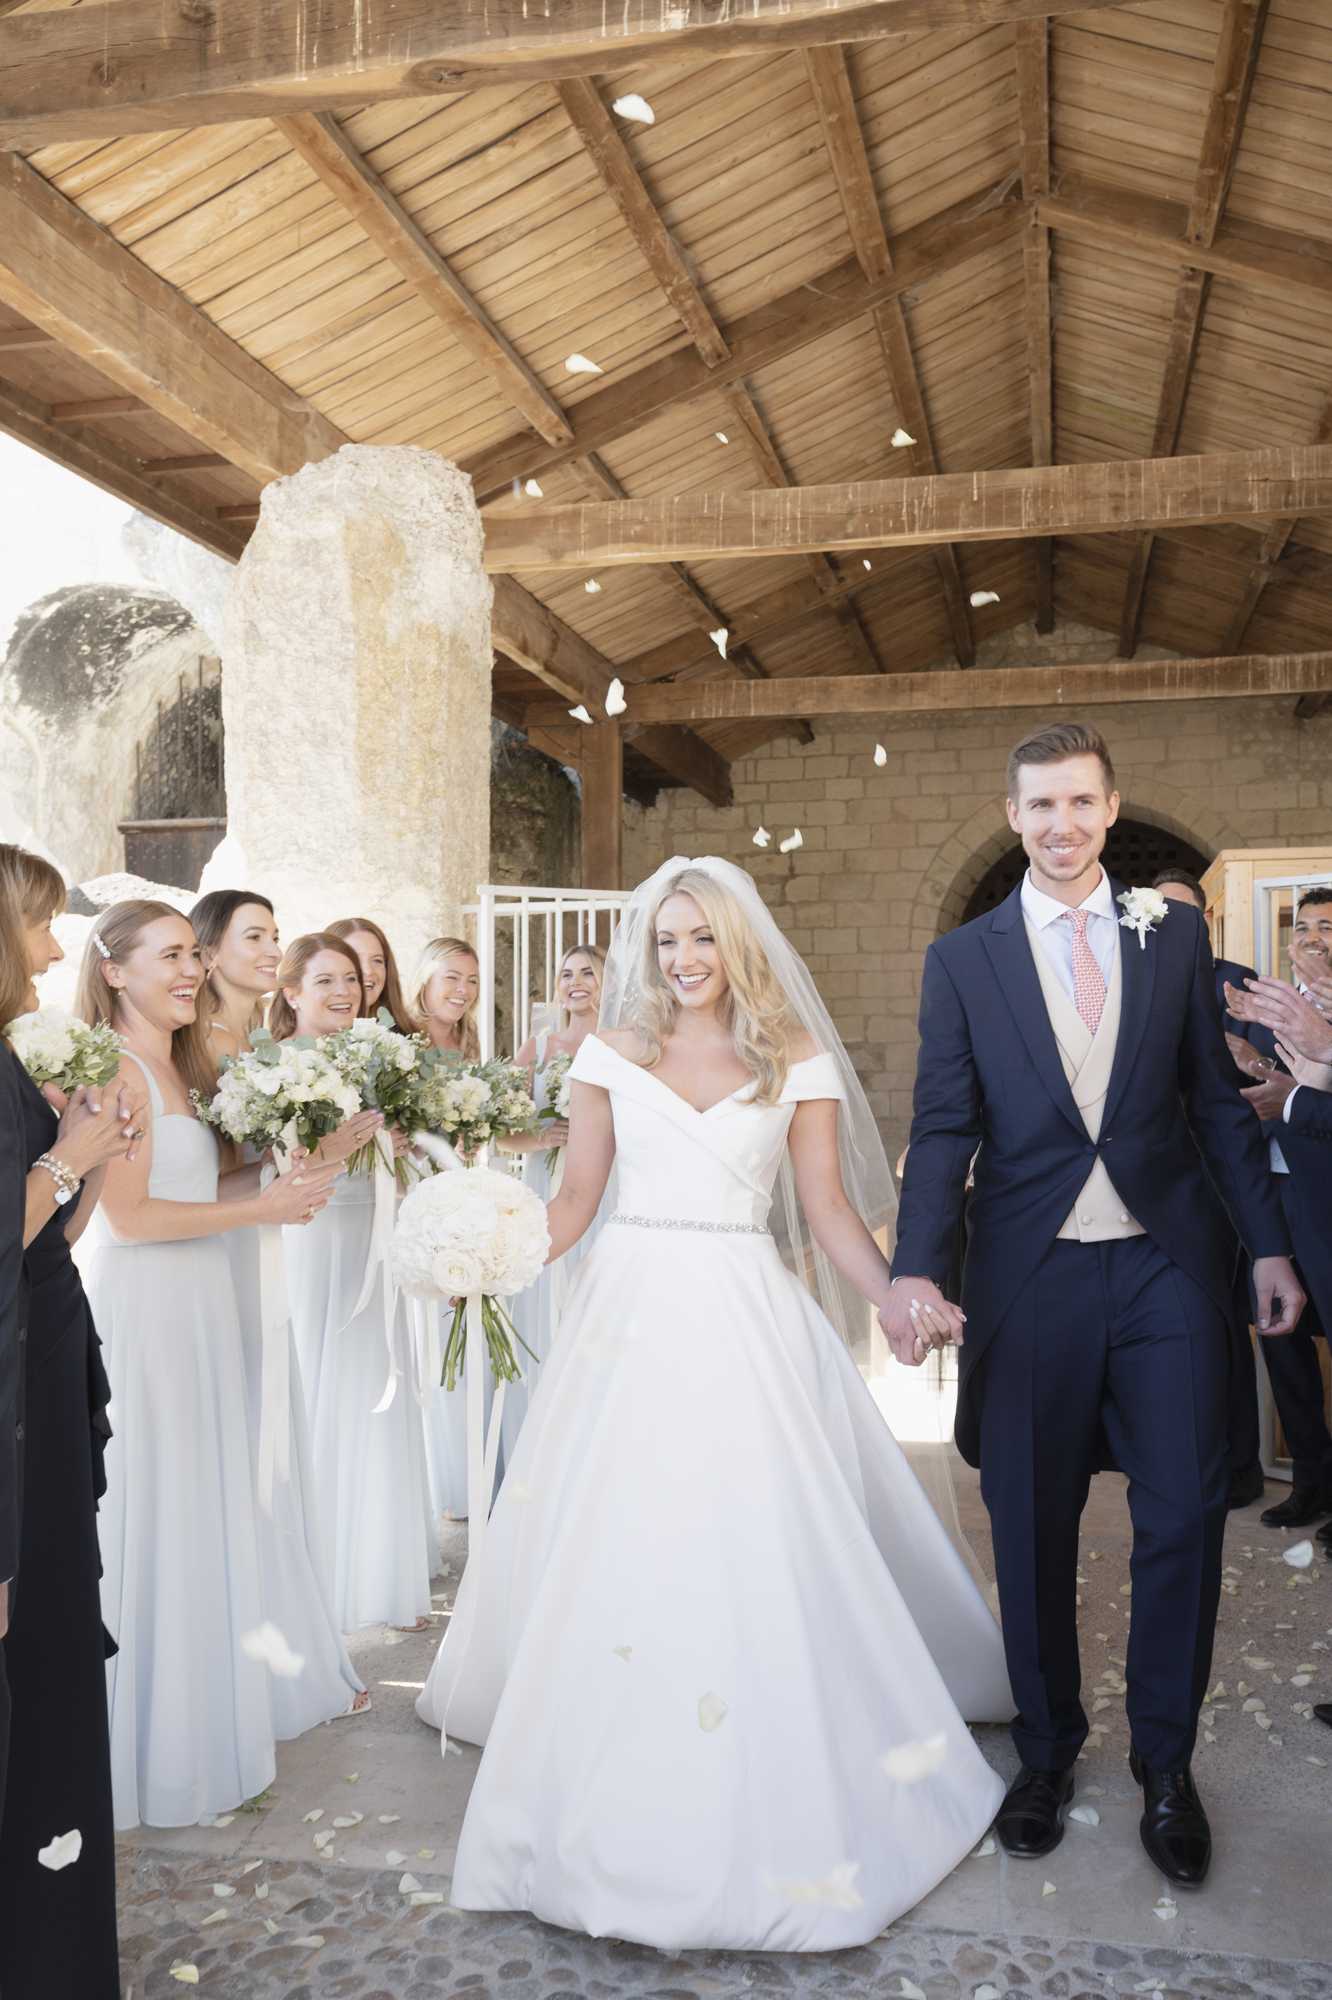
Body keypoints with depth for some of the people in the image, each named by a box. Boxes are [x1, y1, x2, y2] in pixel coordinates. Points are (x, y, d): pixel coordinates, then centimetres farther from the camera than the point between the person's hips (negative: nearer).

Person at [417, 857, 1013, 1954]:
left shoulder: (796, 1061, 3)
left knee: (756, 1547, -2)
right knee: (610, 1546, 5)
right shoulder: (615, 1053, 6)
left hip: (745, 1319, -1)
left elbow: (828, 1208, 1)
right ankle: (616, 1774, 23)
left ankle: (776, 1785, 16)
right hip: (631, 1312, 2)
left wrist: (897, 1300, -14)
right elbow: (577, 1196, 7)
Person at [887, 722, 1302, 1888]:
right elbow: (944, 1128, -3)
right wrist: (916, 1269, -17)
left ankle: (1166, 1761, 27)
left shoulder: (1175, 933, 6)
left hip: (1168, 1267, 1)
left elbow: (1218, 1099, 8)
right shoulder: (963, 959, 2)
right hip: (1032, 1277, 0)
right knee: (1033, 1527, 10)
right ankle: (1048, 1747, 33)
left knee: (1185, 1516, 5)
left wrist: (1268, 1244, 4)